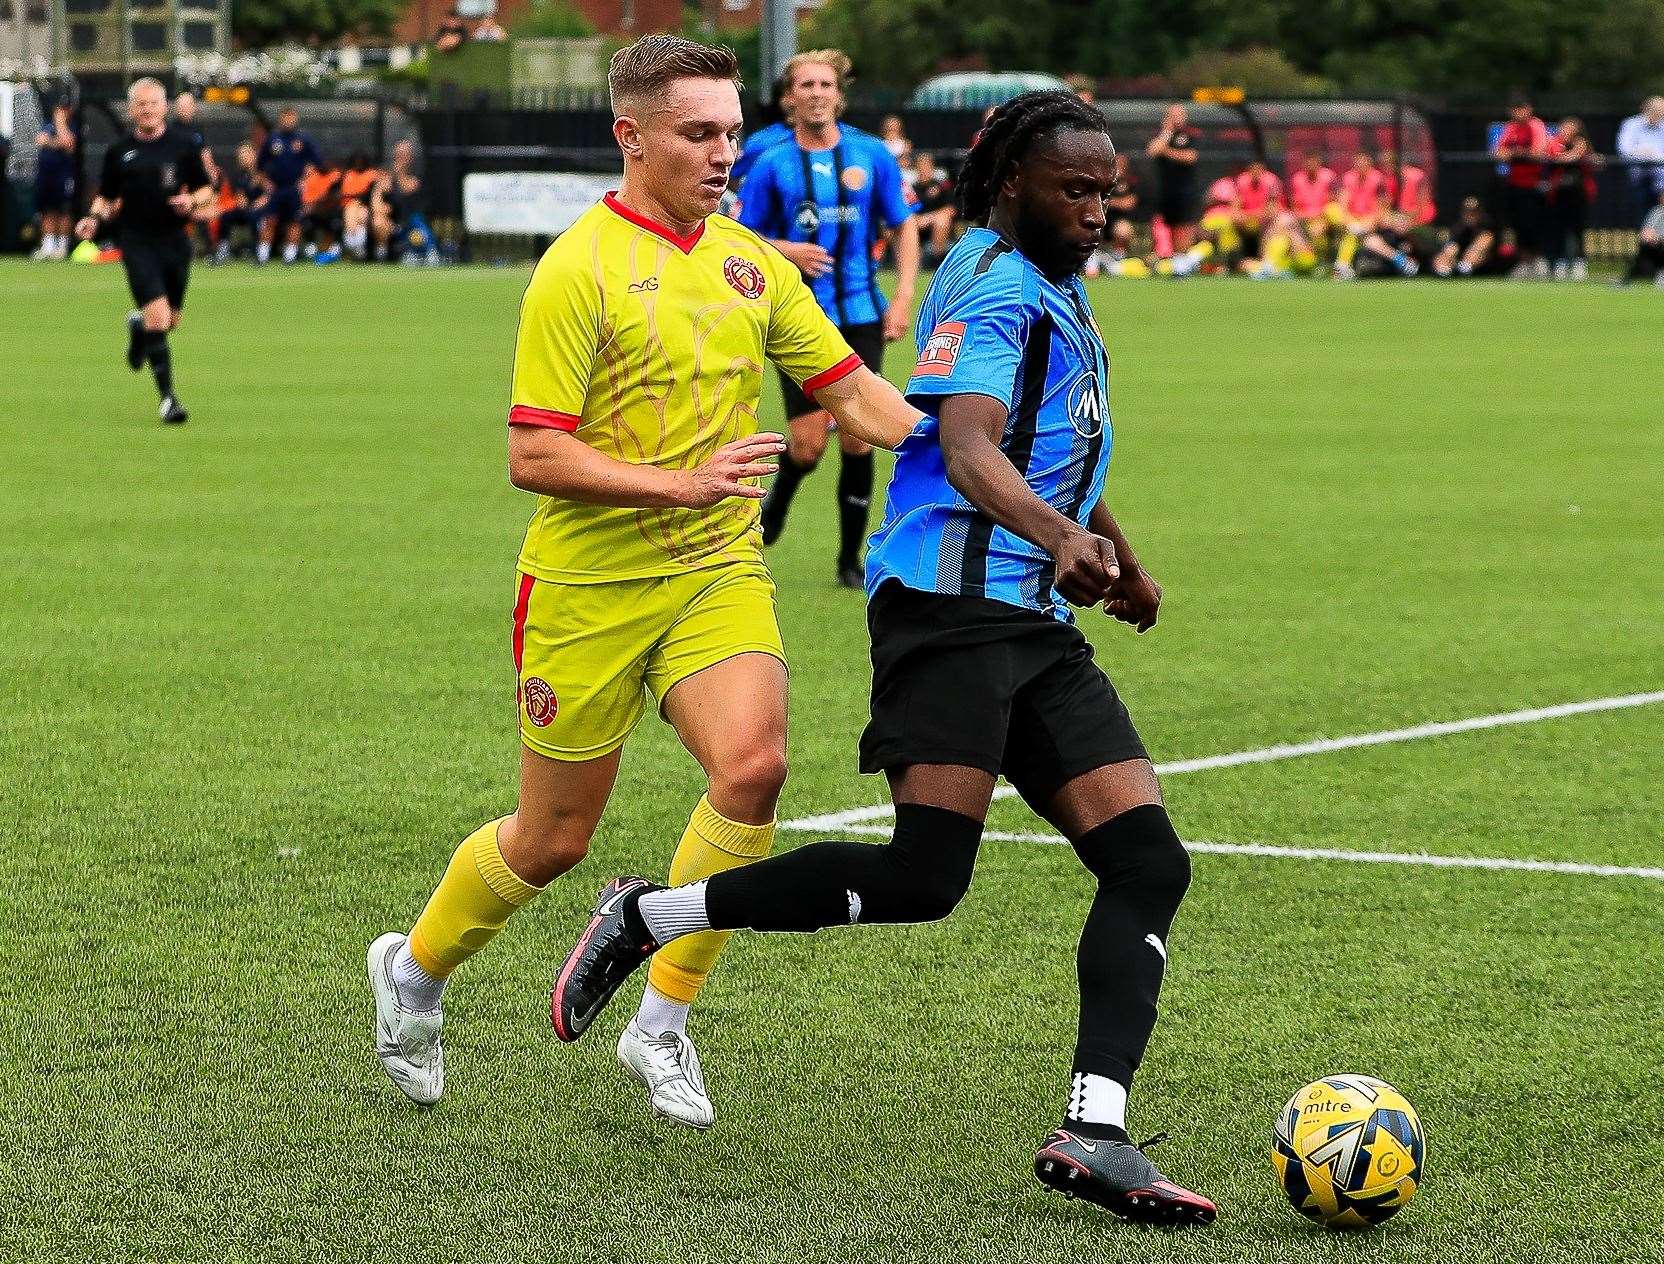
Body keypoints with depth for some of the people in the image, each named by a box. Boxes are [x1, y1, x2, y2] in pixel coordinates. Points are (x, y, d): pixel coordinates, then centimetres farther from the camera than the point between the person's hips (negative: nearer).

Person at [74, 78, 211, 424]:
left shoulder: (184, 144, 5)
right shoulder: (119, 151, 5)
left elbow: (205, 188, 10)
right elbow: (107, 197, 14)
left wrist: (192, 201, -11)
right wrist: (95, 218, -6)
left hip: (174, 238, 2)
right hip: (136, 242, -2)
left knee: (171, 319, 11)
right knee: (157, 316, -16)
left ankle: (138, 324, 48)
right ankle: (167, 397, -12)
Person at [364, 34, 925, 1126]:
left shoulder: (752, 263, 8)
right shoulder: (580, 269, -12)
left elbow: (851, 391, 12)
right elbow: (532, 456, -16)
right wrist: (680, 483, -24)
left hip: (719, 572, 4)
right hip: (589, 585, -4)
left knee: (754, 763, -22)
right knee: (554, 839, 5)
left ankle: (662, 1025, -7)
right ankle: (414, 969, 35)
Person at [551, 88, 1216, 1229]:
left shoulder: (1058, 290, 23)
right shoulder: (995, 283, -8)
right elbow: (969, 449, -26)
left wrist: (1121, 556, 52)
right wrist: (1060, 537, -43)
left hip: (1036, 623, 10)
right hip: (952, 603, -10)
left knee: (1148, 858, -7)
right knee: (923, 876, -20)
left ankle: (1094, 1133, -14)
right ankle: (650, 917, -4)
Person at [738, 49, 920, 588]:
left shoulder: (871, 155, 3)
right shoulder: (771, 164, 0)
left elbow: (904, 226, 10)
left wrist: (903, 296, -1)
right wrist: (785, 250, -13)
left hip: (861, 315, 2)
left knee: (856, 439, -1)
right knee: (808, 444, -9)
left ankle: (850, 558, 10)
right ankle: (776, 502, 25)